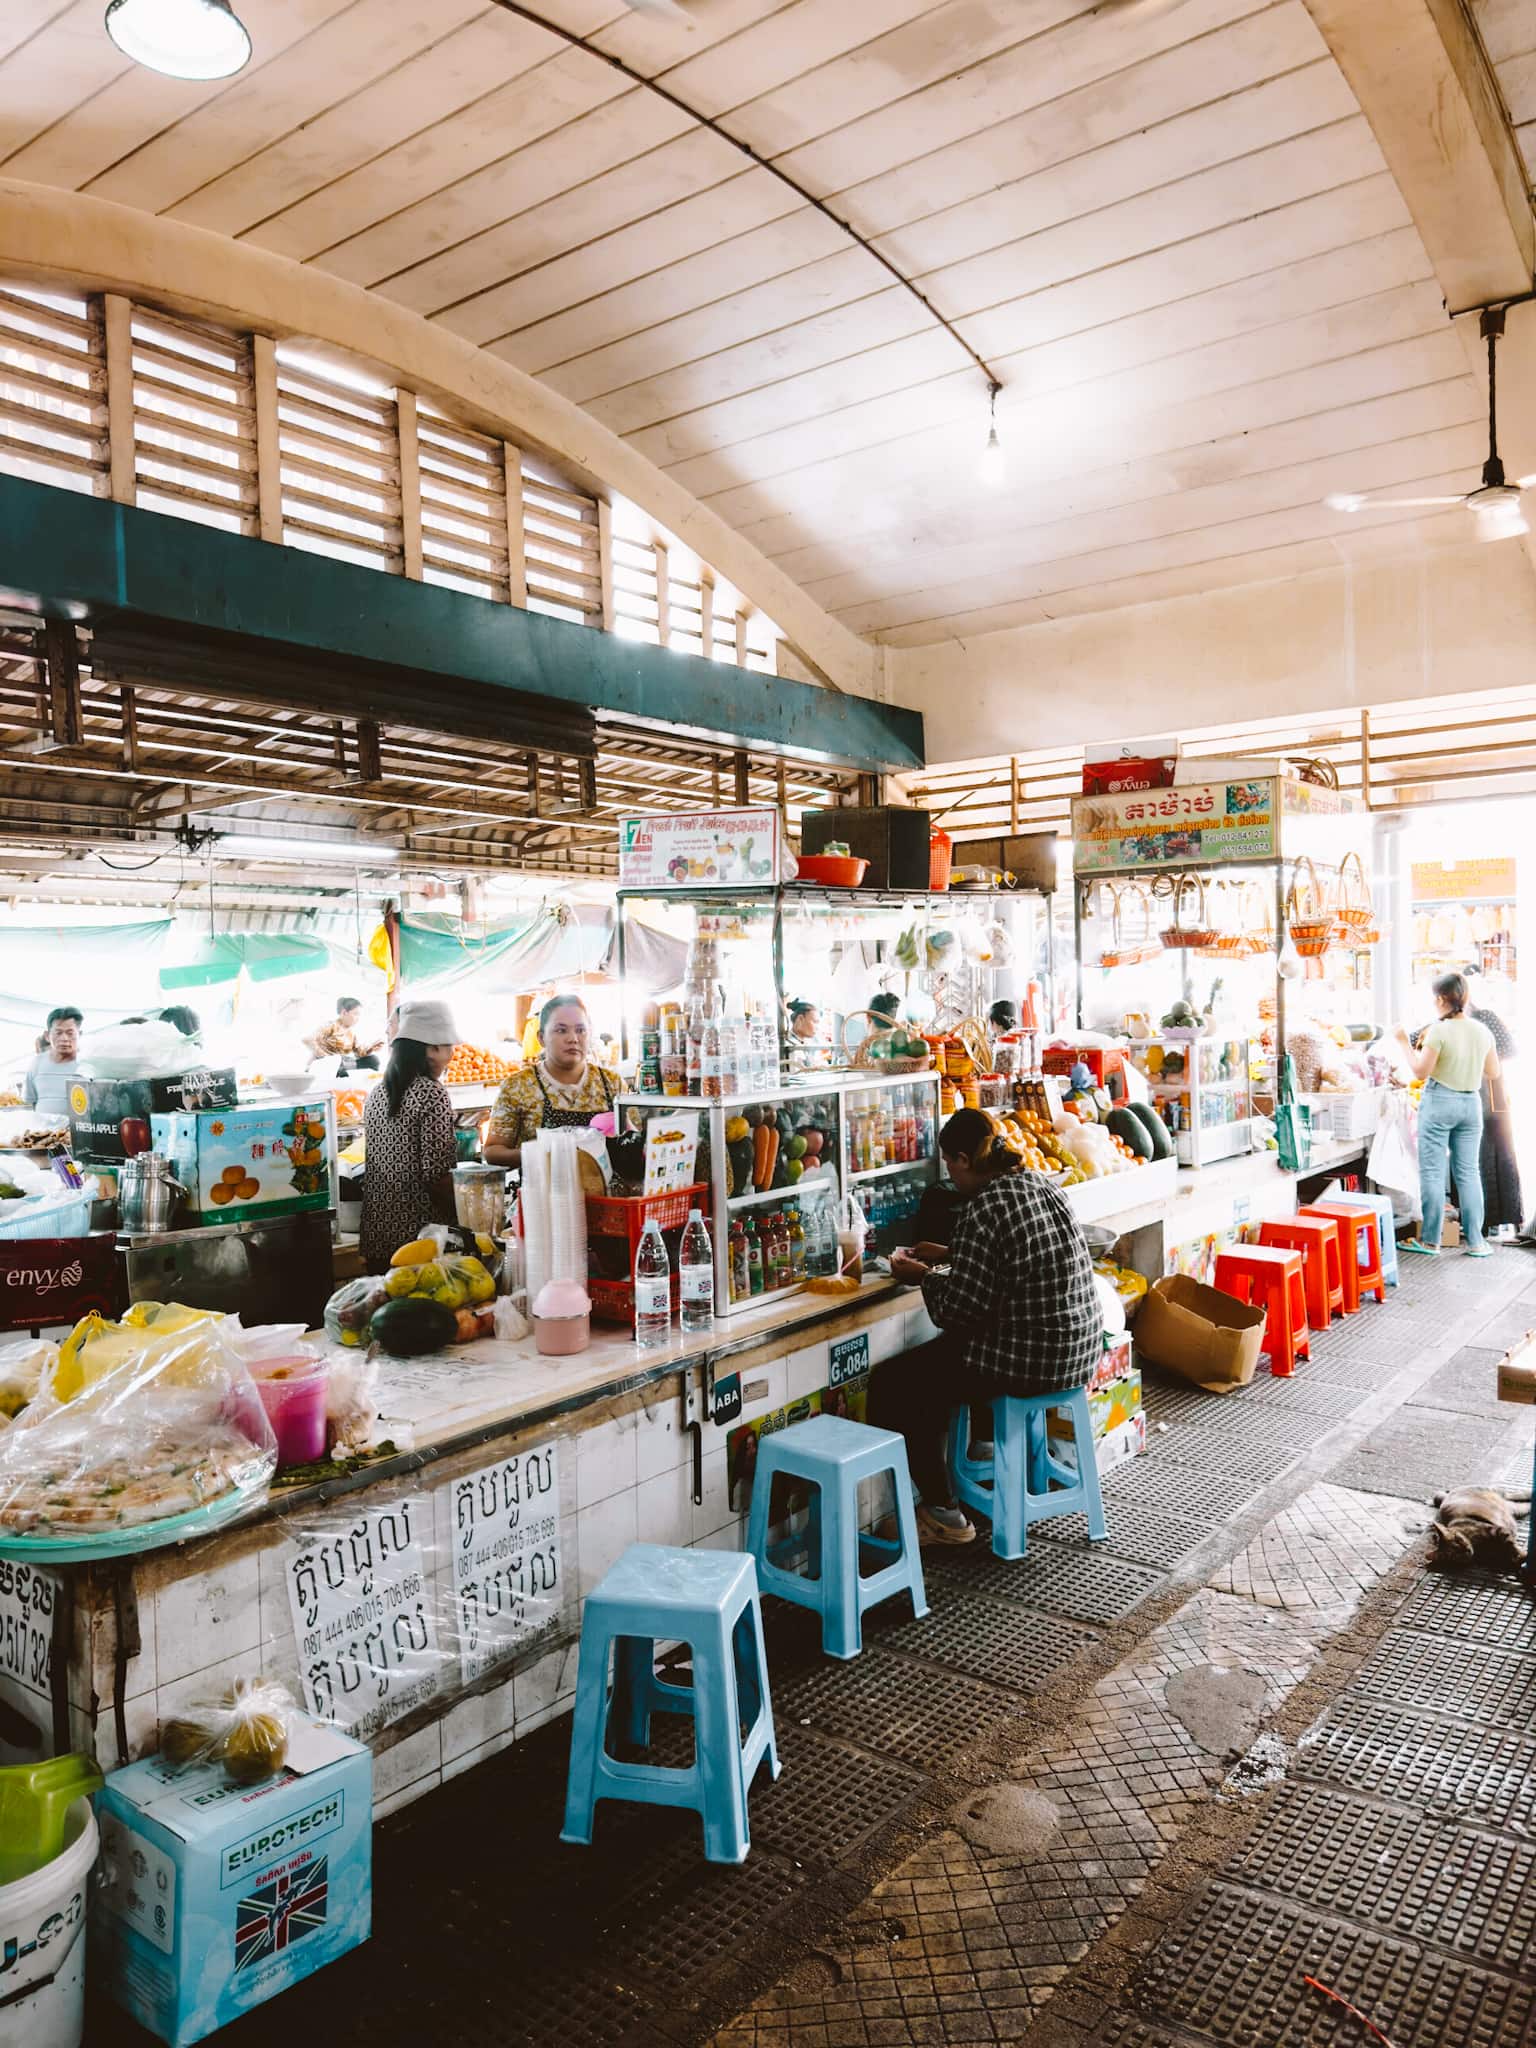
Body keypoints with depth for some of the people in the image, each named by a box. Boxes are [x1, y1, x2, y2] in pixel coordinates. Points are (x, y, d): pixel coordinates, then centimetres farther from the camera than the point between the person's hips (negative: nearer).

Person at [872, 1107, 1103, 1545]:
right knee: (939, 1353, 29)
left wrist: (924, 1275, 0)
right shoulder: (1042, 1184, 5)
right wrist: (949, 1256, 21)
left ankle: (943, 1515, 11)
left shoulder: (984, 1209, -22)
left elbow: (961, 1309, -18)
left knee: (892, 1385, 5)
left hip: (1028, 1361, -9)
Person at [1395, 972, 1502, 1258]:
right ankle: (1476, 1241, 13)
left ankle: (1430, 1240, 5)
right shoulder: (1483, 1031, 3)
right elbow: (1494, 1074, 11)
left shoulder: (1439, 1030, -14)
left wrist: (1405, 1043, -2)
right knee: (1469, 1172, 11)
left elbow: (1421, 1072, -11)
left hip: (1439, 1101, -5)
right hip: (1471, 1103, 5)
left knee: (1432, 1172, 1)